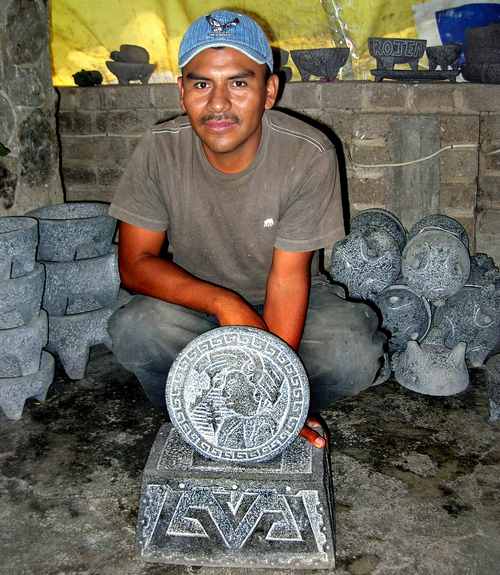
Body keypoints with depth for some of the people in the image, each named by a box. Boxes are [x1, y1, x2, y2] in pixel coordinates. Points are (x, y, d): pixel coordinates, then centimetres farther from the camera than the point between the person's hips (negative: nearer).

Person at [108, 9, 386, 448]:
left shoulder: (310, 155, -23)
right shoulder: (161, 149, -18)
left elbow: (288, 277, -23)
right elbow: (135, 263, -16)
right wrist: (224, 304, -31)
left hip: (284, 302, 0)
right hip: (194, 297, 1)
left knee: (355, 357, -28)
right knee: (133, 330, -30)